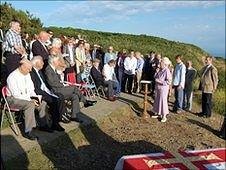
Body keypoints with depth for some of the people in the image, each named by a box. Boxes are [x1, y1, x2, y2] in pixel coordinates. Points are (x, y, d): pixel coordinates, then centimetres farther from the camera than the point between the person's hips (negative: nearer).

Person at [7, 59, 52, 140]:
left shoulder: (27, 74, 4)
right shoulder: (12, 77, -19)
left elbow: (31, 89, 12)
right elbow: (15, 94, -23)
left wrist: (35, 97, -8)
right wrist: (30, 100, -26)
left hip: (27, 97, 8)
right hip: (13, 99, -8)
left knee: (43, 103, -9)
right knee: (30, 105, -34)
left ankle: (43, 125, 6)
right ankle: (28, 132, -27)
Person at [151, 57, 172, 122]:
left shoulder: (167, 71, -16)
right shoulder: (160, 70, 6)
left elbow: (168, 82, -18)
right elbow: (156, 77, 20)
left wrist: (160, 81, -20)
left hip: (163, 88, -8)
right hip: (158, 87, 8)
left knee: (163, 101, -1)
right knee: (157, 100, 14)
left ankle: (164, 116, 11)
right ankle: (157, 113, 29)